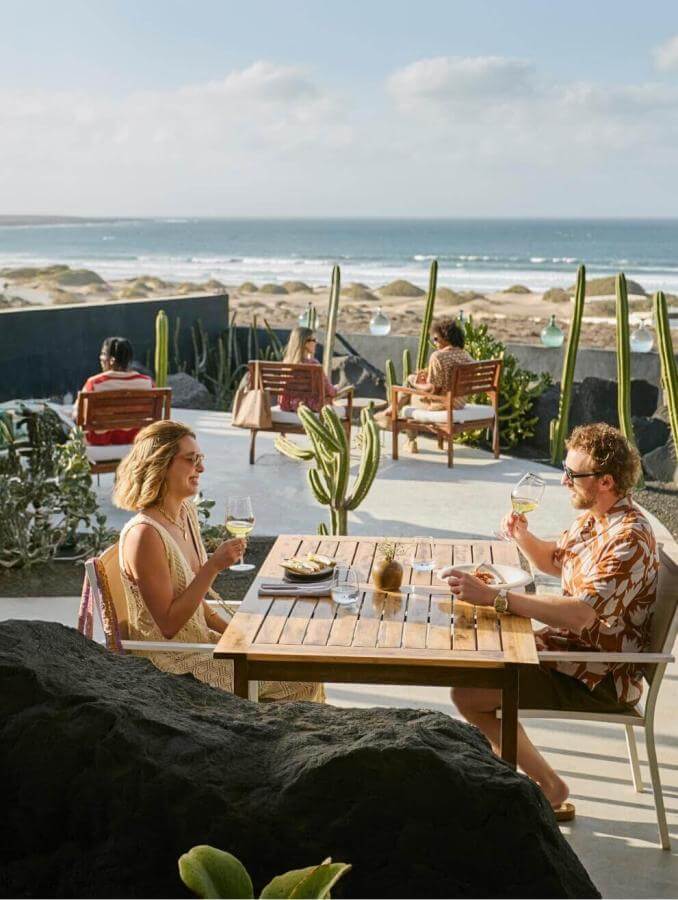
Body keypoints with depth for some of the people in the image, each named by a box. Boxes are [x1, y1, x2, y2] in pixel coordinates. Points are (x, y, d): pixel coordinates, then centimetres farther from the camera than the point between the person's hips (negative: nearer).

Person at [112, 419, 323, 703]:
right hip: (174, 663, -8)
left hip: (202, 641, 8)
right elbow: (168, 624, -23)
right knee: (301, 682, -8)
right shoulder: (144, 534, -24)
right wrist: (214, 566, -25)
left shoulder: (186, 511, 4)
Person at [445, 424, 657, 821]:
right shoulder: (594, 517, 5)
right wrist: (523, 536, 1)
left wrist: (493, 597, -36)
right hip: (571, 648, 10)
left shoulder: (629, 538, -25)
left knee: (468, 695, -15)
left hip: (600, 677, -10)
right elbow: (555, 560, 23)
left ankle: (549, 788, 1)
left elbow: (580, 613, -36)